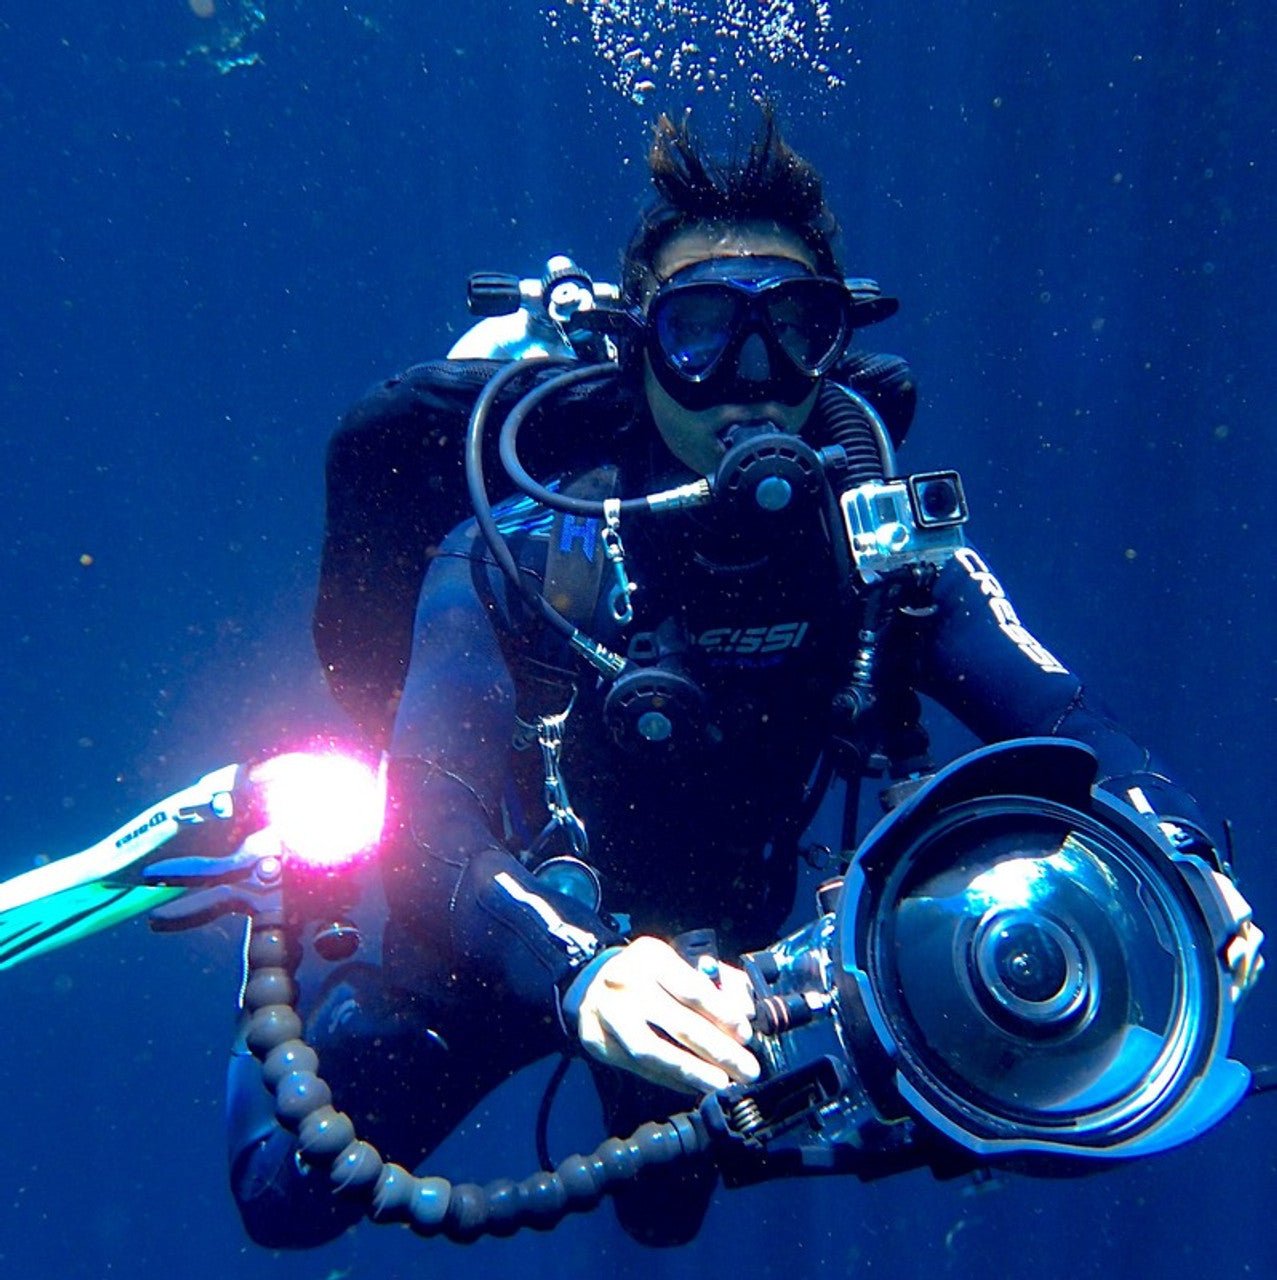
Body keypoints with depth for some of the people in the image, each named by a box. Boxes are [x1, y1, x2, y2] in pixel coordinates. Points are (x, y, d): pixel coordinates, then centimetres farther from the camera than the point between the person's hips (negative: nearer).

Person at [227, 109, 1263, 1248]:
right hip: (495, 941, -3)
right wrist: (578, 970, -60)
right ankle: (305, 925, 38)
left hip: (704, 951, 3)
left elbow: (1064, 720, -27)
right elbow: (437, 824, -41)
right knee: (294, 1197, 13)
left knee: (666, 1216, 29)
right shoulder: (515, 560, -33)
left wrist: (1178, 861, -46)